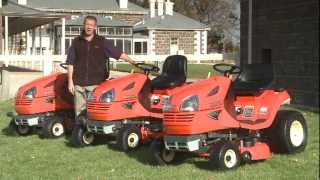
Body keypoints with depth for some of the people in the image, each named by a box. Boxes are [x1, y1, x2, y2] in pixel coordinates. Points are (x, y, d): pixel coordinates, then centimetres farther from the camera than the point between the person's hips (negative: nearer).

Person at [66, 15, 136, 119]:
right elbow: (70, 63, 8)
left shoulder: (102, 42, 6)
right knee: (80, 111, 5)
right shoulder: (76, 42, 8)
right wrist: (70, 81, 1)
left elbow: (119, 54, 4)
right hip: (79, 84, 1)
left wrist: (133, 62, -5)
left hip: (96, 83, -1)